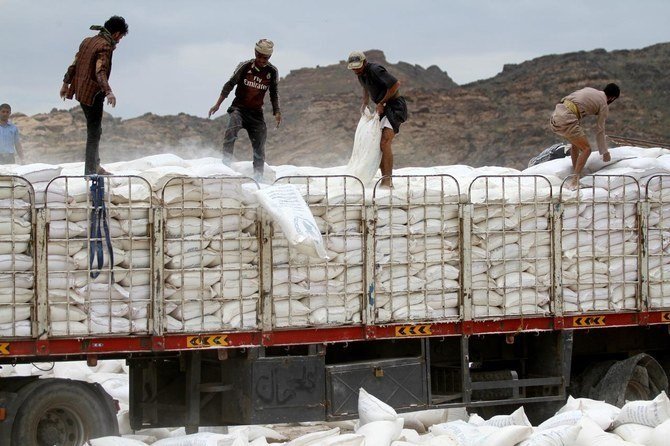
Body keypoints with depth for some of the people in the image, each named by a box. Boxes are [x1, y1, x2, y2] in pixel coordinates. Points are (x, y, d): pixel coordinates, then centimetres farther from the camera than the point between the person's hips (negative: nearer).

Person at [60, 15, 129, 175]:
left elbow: (74, 65, 18)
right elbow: (100, 72, -29)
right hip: (93, 93, -9)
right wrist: (108, 92, -39)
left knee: (95, 130, 19)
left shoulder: (88, 41, 11)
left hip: (81, 90, 9)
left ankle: (95, 166, 25)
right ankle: (90, 171, -1)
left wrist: (66, 83, 27)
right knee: (94, 133, -3)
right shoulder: (105, 46, -17)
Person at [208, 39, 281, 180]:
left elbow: (274, 93, 14)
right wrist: (218, 104, -4)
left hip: (256, 112, 3)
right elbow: (230, 84, -1)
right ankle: (226, 161, -32)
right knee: (232, 129, -32)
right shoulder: (245, 67, -9)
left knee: (259, 145, 0)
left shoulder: (272, 72, 0)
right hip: (239, 108, -3)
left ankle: (258, 176, 10)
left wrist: (277, 112, 6)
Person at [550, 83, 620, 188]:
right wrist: (605, 152, 18)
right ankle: (574, 182, -8)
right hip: (566, 119, -8)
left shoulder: (588, 89, 25)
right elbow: (600, 130, 9)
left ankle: (575, 173, 30)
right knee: (586, 149, 0)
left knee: (576, 143, 27)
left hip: (555, 117, 8)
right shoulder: (604, 105, 7)